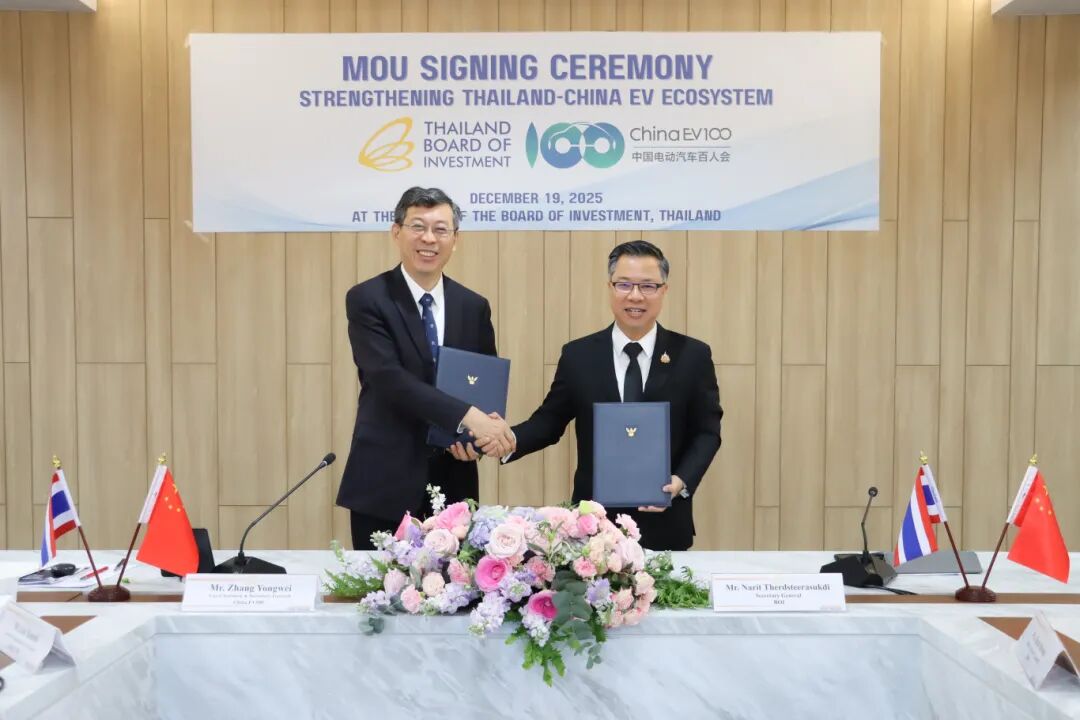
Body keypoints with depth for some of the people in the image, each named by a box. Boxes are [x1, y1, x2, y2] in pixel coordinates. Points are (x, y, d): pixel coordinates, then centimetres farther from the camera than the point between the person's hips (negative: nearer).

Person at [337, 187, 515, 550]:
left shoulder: (474, 306, 8)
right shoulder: (367, 299, -6)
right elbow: (389, 378, -18)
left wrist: (479, 432, -10)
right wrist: (467, 417, -26)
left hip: (454, 482, 4)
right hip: (385, 482, -3)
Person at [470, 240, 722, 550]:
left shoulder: (693, 355, -1)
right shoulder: (578, 355, 1)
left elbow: (707, 431, 1)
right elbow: (549, 421, 3)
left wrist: (681, 481, -15)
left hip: (664, 522, 0)